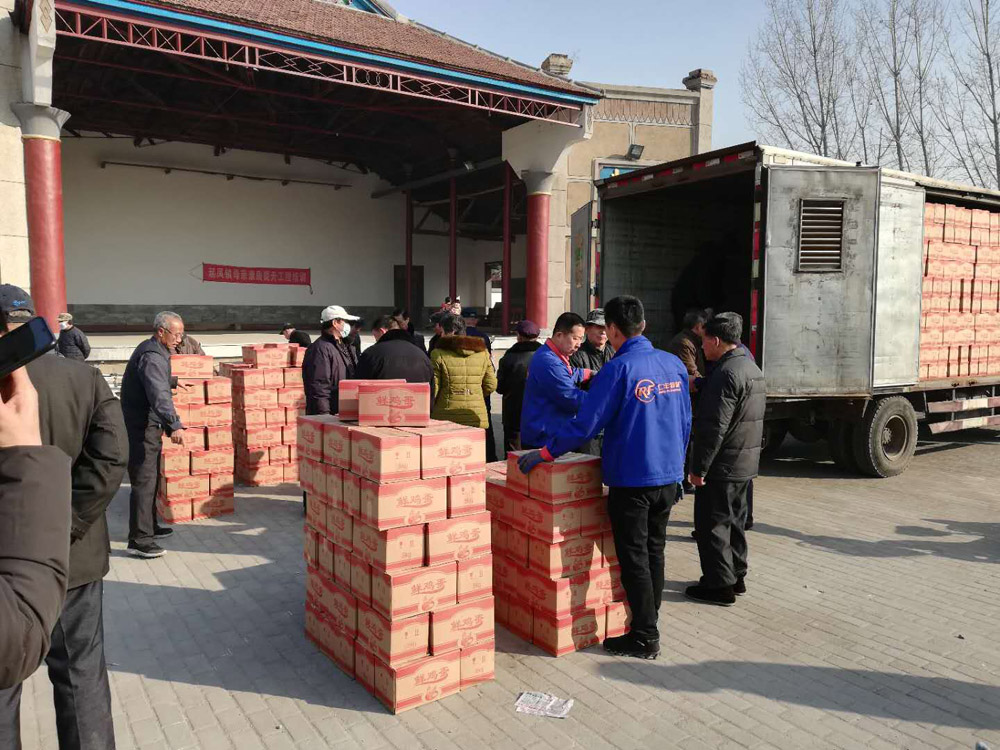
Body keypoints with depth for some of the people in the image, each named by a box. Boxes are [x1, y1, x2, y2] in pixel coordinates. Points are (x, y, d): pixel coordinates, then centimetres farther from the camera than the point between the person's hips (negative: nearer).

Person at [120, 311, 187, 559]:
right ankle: (139, 540, -6)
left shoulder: (152, 351, 14)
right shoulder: (152, 356, -20)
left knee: (151, 478, 19)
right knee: (144, 481, -9)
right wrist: (174, 425, -46)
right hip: (142, 427, -11)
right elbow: (159, 394, -35)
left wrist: (173, 381, 54)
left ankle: (149, 527, 32)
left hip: (147, 425, 11)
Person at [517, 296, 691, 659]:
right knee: (654, 552, 18)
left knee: (633, 558, 5)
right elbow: (685, 424, 11)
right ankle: (647, 624, 31)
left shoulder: (619, 370, -17)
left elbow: (585, 424, -19)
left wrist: (542, 453, -10)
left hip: (631, 481, -7)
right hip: (668, 477, 7)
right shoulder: (674, 364, 3)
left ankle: (645, 638, 12)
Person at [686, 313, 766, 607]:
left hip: (722, 465, -10)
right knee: (734, 520, 19)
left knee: (711, 524, 0)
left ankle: (719, 585, 7)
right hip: (745, 462, 10)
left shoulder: (725, 373, -21)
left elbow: (713, 428, -24)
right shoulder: (751, 367, 12)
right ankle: (736, 576, 29)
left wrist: (699, 468, -20)